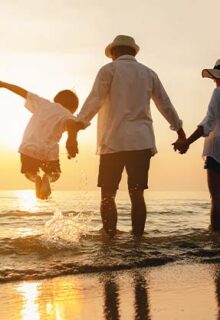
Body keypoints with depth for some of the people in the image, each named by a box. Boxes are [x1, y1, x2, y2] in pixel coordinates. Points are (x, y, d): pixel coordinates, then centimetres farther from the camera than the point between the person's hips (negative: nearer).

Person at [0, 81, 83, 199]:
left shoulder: (43, 103, 17)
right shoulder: (67, 115, 7)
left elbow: (23, 92, 24)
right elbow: (70, 123, -17)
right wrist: (71, 139, -37)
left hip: (29, 148, 2)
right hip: (49, 152, -2)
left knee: (30, 172, 31)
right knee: (54, 174, 28)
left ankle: (36, 178, -3)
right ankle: (47, 178, -6)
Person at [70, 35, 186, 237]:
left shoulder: (109, 70, 3)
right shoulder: (148, 73, 16)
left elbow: (94, 101, -10)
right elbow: (165, 104, 22)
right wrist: (179, 128, 33)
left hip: (114, 142, -3)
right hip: (141, 142, 4)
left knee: (108, 195, 1)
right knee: (137, 195, 3)